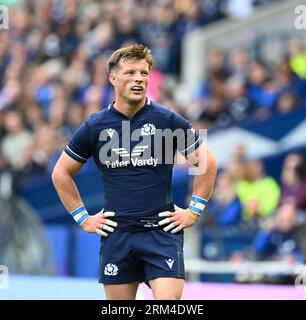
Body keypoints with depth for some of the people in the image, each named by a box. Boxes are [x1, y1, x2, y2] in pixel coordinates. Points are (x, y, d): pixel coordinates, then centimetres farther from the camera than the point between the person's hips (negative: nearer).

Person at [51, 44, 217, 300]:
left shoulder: (169, 120, -2)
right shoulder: (95, 127, 3)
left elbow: (207, 163, 6)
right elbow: (61, 173, 14)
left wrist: (194, 212, 2)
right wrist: (83, 218, 8)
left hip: (162, 231, -2)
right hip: (116, 235, 2)